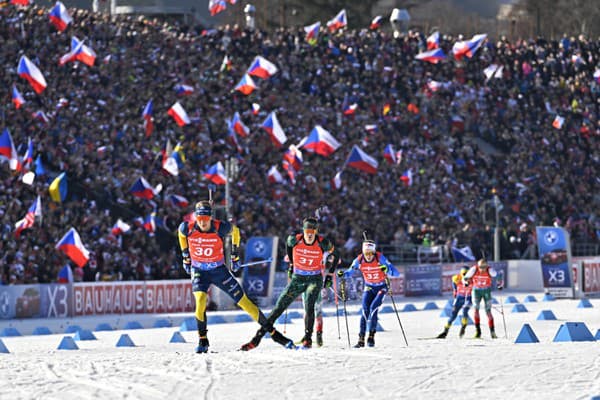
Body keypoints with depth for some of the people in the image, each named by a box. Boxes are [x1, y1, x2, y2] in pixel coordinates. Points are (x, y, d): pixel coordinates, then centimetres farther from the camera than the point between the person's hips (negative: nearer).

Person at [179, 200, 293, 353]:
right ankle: (202, 341, -12)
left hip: (219, 270, 0)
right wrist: (185, 257, 13)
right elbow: (181, 233, 8)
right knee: (200, 299, -28)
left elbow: (235, 230, 2)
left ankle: (272, 332, 9)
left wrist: (235, 256, 8)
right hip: (199, 271, 0)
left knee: (244, 301, -1)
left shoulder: (220, 228, -21)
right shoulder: (187, 229, -17)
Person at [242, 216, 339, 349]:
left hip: (315, 280, -2)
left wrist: (330, 275, 2)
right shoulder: (295, 239, -13)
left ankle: (308, 339, -22)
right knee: (278, 308, -2)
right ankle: (257, 338, 4)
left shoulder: (323, 243, -16)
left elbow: (335, 254, 3)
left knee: (309, 306, -30)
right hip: (297, 279, 2)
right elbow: (288, 244, 13)